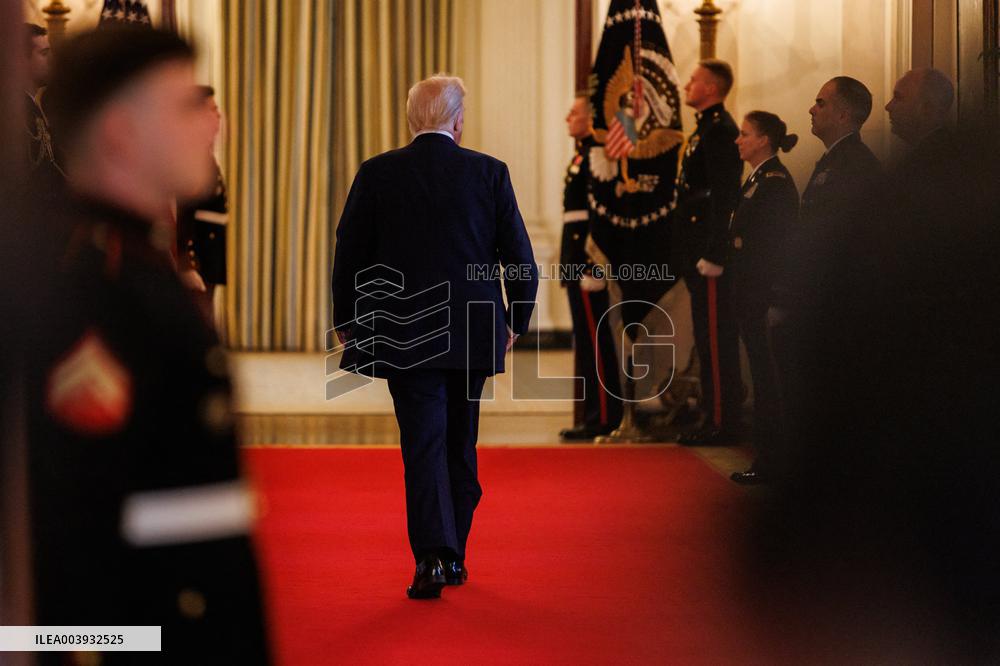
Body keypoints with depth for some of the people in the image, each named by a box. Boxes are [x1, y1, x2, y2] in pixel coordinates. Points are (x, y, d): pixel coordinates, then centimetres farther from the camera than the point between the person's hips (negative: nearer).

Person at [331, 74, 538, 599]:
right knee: (460, 443, 15)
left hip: (403, 334, -1)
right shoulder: (490, 173, -2)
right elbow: (520, 257, 0)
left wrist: (346, 323, 13)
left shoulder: (376, 174, -3)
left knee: (423, 443, -1)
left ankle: (432, 557, -13)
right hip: (472, 334, 1)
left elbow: (348, 254, 1)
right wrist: (515, 321, 13)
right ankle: (453, 555, 23)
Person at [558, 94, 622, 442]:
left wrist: (591, 266, -22)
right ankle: (597, 414, 17)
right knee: (589, 337, 12)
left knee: (593, 336, -7)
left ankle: (603, 417, -3)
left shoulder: (596, 156, -13)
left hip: (588, 254, -11)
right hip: (579, 259, 11)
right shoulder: (583, 155, 18)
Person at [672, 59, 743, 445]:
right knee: (710, 337, 13)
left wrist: (712, 255, -22)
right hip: (698, 253, 10)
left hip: (709, 254, -10)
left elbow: (722, 197, -19)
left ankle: (721, 423, -1)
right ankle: (720, 416, 19)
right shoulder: (706, 128, 18)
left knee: (715, 339, -6)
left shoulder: (720, 131, -14)